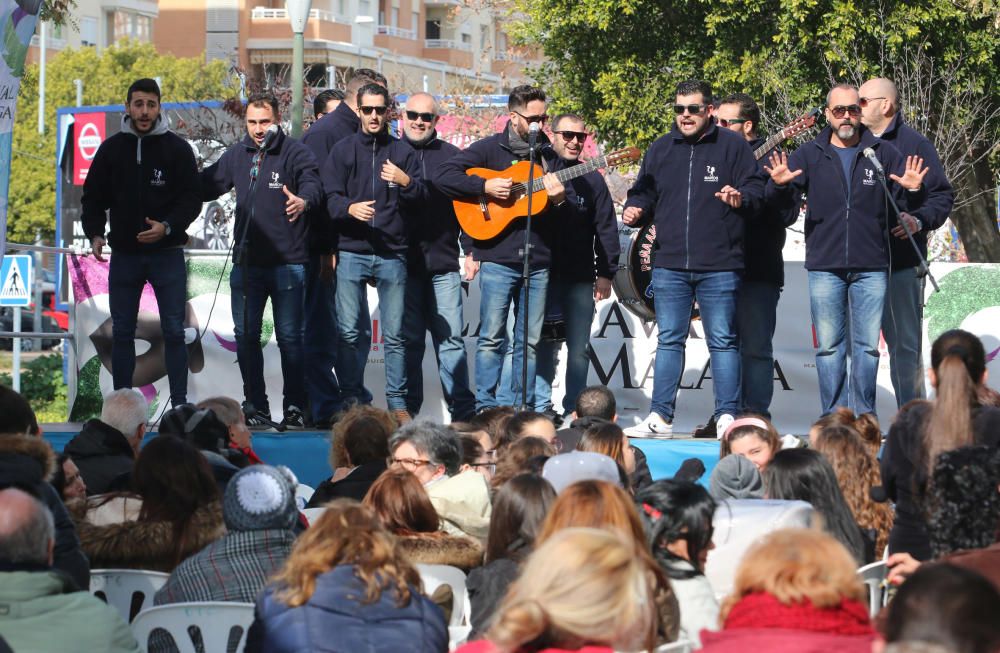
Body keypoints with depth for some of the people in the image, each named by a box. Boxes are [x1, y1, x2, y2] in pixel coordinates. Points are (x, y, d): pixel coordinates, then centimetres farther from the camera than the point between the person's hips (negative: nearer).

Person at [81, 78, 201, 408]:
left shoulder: (177, 148, -1)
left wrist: (168, 227, -21)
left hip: (167, 254, -2)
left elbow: (192, 199, -3)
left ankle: (179, 404, 2)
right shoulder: (111, 149, 5)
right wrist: (95, 234, -10)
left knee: (173, 331, -3)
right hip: (124, 254, 2)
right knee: (122, 332, 6)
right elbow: (92, 198, 8)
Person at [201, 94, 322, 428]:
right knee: (245, 335, 6)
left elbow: (312, 184, -22)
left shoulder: (295, 153, -5)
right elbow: (207, 184, 20)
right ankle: (255, 406, 14)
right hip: (246, 261, 5)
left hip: (287, 263, -5)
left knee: (289, 337, -1)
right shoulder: (237, 155, 11)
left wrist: (303, 200, -45)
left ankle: (295, 407, 5)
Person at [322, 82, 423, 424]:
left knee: (394, 334, 1)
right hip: (351, 251, -1)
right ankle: (352, 401, 3)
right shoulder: (343, 150, 9)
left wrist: (406, 183, -14)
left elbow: (420, 200, 7)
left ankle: (397, 402, 5)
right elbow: (330, 198, 1)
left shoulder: (403, 152, 12)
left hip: (392, 254, 1)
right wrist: (350, 208, -20)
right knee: (349, 332, -3)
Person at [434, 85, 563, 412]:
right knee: (492, 336, -5)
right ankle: (486, 408, -1)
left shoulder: (549, 155, 14)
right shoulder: (491, 149, 0)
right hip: (498, 258, -4)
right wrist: (486, 186, -16)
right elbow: (443, 176, -8)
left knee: (530, 339, 6)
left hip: (537, 261, 4)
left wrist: (560, 198, -7)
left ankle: (524, 407, 11)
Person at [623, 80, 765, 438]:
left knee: (723, 340, 0)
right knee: (669, 340, 6)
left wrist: (741, 199, -21)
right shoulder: (660, 149, 13)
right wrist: (635, 208, -2)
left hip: (719, 267, -3)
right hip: (670, 265, 3)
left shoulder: (733, 146, 2)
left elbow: (756, 190, 0)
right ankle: (660, 417, 8)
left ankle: (727, 417, 4)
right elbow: (644, 192, 19)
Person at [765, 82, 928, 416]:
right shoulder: (809, 154, 7)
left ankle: (864, 417, 8)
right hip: (825, 266, 0)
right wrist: (779, 185, -23)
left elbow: (903, 203, 5)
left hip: (871, 267, 0)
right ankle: (834, 418, 6)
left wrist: (911, 190, -18)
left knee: (867, 345, 2)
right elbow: (781, 199, 0)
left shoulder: (883, 153, 6)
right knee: (829, 346, 2)